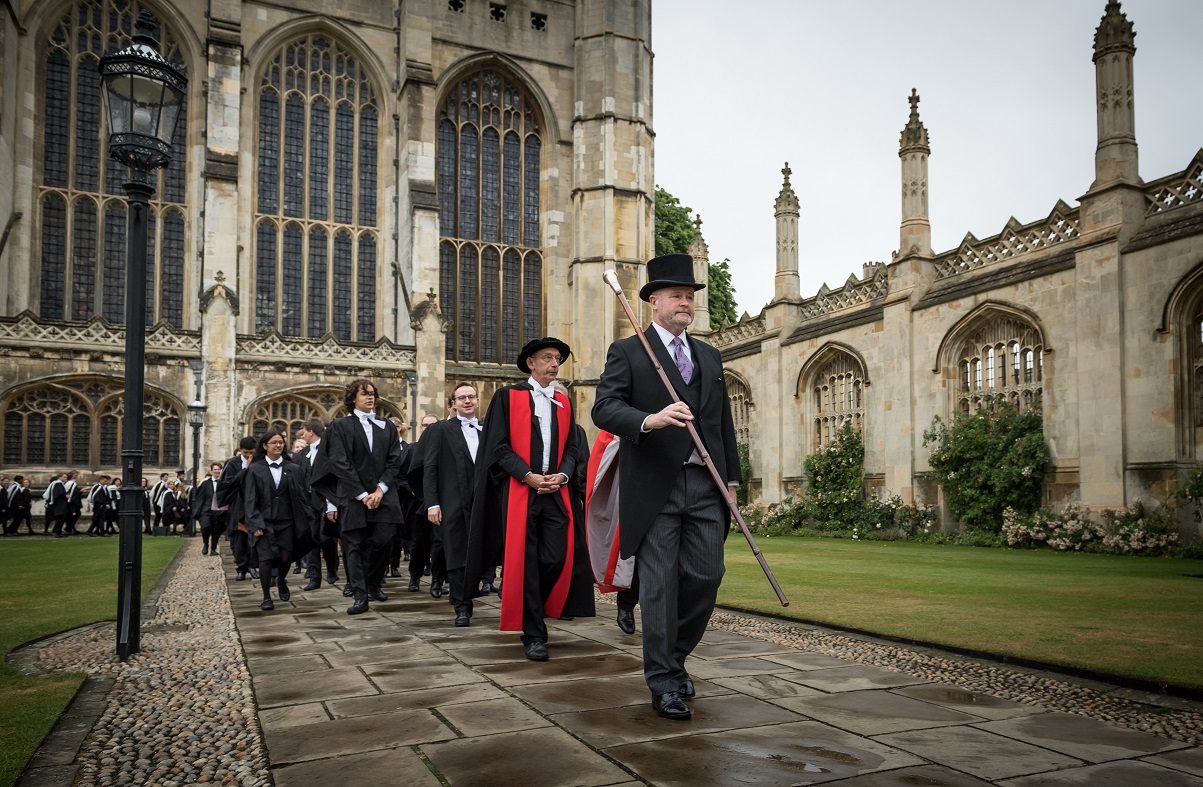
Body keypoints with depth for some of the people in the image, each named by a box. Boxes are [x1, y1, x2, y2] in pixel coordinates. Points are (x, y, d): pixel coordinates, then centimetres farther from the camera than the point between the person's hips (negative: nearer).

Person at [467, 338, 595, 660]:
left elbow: (571, 448, 14)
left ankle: (532, 611, 23)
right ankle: (533, 635, 7)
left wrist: (561, 475, -5)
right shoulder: (507, 396, 2)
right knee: (524, 563, -2)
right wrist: (529, 476, -13)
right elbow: (499, 446, -4)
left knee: (557, 558, -4)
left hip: (555, 491, 4)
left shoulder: (564, 402, 16)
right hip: (518, 491, -4)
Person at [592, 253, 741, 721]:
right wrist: (650, 420, -28)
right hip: (655, 487, -4)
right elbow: (604, 408, -10)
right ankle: (663, 683, 13)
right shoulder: (626, 352, 3)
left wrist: (731, 478, 14)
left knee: (706, 575, 1)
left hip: (705, 485, 5)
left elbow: (724, 422, 20)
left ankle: (675, 655, 26)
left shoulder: (710, 357, 19)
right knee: (659, 586, 0)